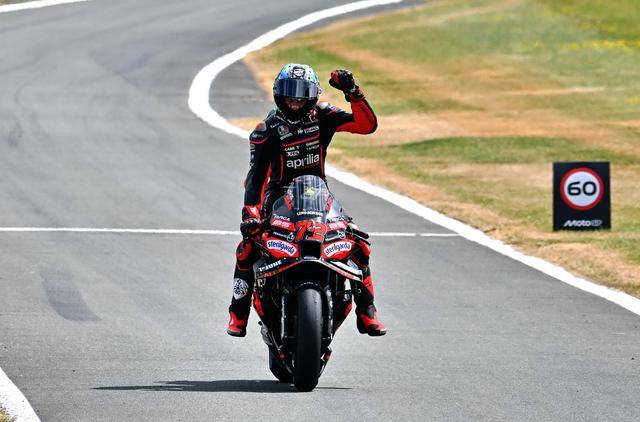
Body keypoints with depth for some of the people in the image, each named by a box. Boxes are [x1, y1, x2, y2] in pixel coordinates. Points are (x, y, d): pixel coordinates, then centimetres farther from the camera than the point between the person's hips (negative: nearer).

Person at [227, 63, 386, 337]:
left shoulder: (322, 116, -5)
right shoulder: (267, 130, -11)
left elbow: (367, 125, -14)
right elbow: (256, 174, -19)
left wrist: (352, 93, -28)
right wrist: (249, 213, -34)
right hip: (280, 195, -2)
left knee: (358, 244, -14)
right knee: (249, 248, -23)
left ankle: (366, 312, -1)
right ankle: (238, 314, -9)